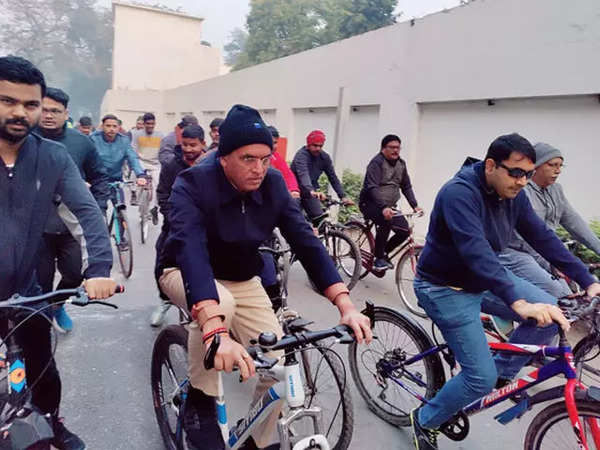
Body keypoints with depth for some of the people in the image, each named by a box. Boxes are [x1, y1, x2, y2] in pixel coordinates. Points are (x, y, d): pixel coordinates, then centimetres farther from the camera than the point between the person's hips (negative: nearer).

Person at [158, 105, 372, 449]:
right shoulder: (193, 184, -28)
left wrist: (345, 304, -31)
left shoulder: (274, 184, -14)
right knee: (222, 303, -38)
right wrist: (215, 331, -58)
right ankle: (199, 402, -12)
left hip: (243, 281, 4)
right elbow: (190, 250, -43)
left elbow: (305, 240, -19)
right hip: (188, 275, -4)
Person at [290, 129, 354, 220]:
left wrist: (343, 196, -13)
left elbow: (333, 178, -1)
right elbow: (303, 175, -39)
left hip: (310, 193, 5)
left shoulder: (324, 157, -3)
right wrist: (312, 191, -57)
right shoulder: (301, 155, -21)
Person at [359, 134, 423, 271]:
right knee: (386, 221, -34)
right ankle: (379, 258, -18)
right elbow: (372, 187, -26)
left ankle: (384, 252, 15)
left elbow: (406, 187, 13)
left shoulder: (401, 164, 10)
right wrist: (384, 207, -39)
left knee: (404, 231, -9)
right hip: (370, 203, -7)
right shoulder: (376, 162, -13)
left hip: (389, 206, 7)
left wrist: (415, 206, -2)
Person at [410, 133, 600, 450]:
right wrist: (518, 303, -47)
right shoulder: (459, 193, -28)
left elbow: (543, 238, 1)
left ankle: (504, 373, 15)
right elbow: (476, 251, -39)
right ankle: (425, 421, 16)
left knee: (552, 313, -6)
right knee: (481, 378, -9)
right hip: (446, 288, -8)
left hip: (486, 278, 8)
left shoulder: (514, 196, -2)